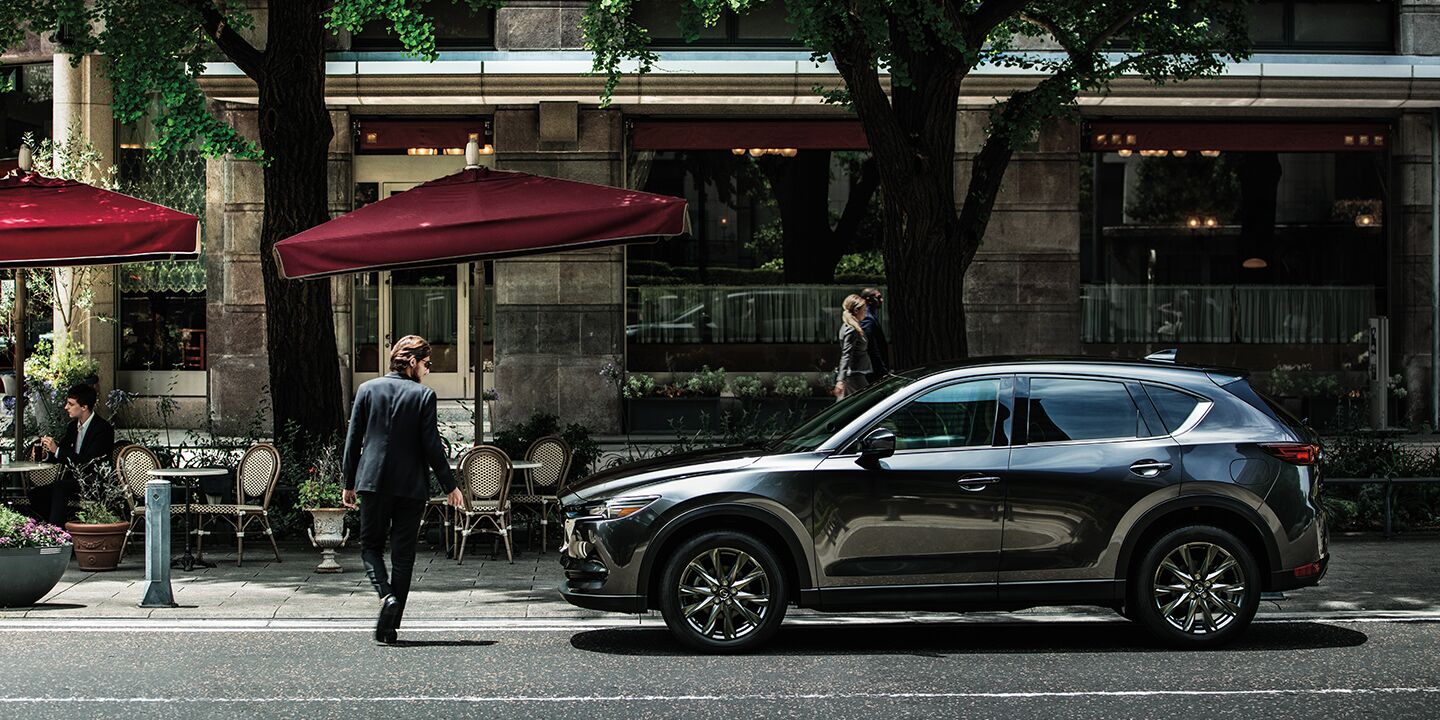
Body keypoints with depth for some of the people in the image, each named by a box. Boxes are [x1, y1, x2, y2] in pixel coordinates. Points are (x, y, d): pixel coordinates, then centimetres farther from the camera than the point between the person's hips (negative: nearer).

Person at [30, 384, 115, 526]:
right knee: (35, 494, -12)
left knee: (60, 487, -33)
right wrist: (48, 451, -3)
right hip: (71, 480, 8)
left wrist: (57, 450, -21)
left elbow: (88, 462, -21)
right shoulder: (73, 426, 13)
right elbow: (60, 457, 20)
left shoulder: (103, 428, -11)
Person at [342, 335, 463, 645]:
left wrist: (349, 483, 12)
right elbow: (431, 445, -7)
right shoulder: (423, 395, -5)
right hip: (411, 485, -1)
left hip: (373, 481, 1)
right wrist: (450, 486, 2)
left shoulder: (367, 389, 3)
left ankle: (386, 595, -15)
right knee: (403, 554, 6)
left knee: (370, 546, 13)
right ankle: (390, 628, 6)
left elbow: (353, 439, 4)